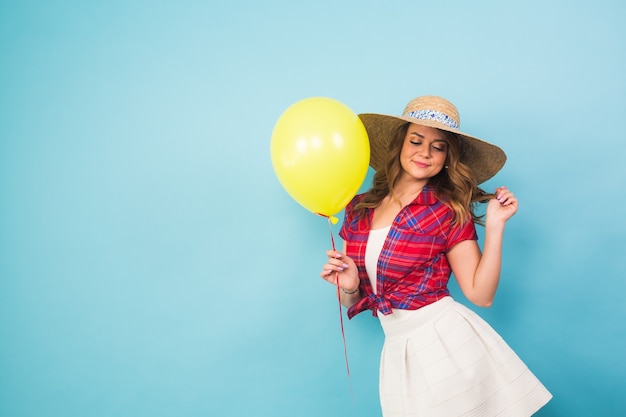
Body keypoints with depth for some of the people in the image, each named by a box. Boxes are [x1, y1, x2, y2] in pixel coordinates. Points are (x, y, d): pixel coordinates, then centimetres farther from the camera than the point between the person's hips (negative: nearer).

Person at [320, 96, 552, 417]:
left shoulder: (448, 211, -5)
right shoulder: (359, 209, 5)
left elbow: (481, 294, -8)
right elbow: (353, 302, 12)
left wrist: (495, 225, -14)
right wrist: (349, 286, -10)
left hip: (450, 342, -4)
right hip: (399, 352, 4)